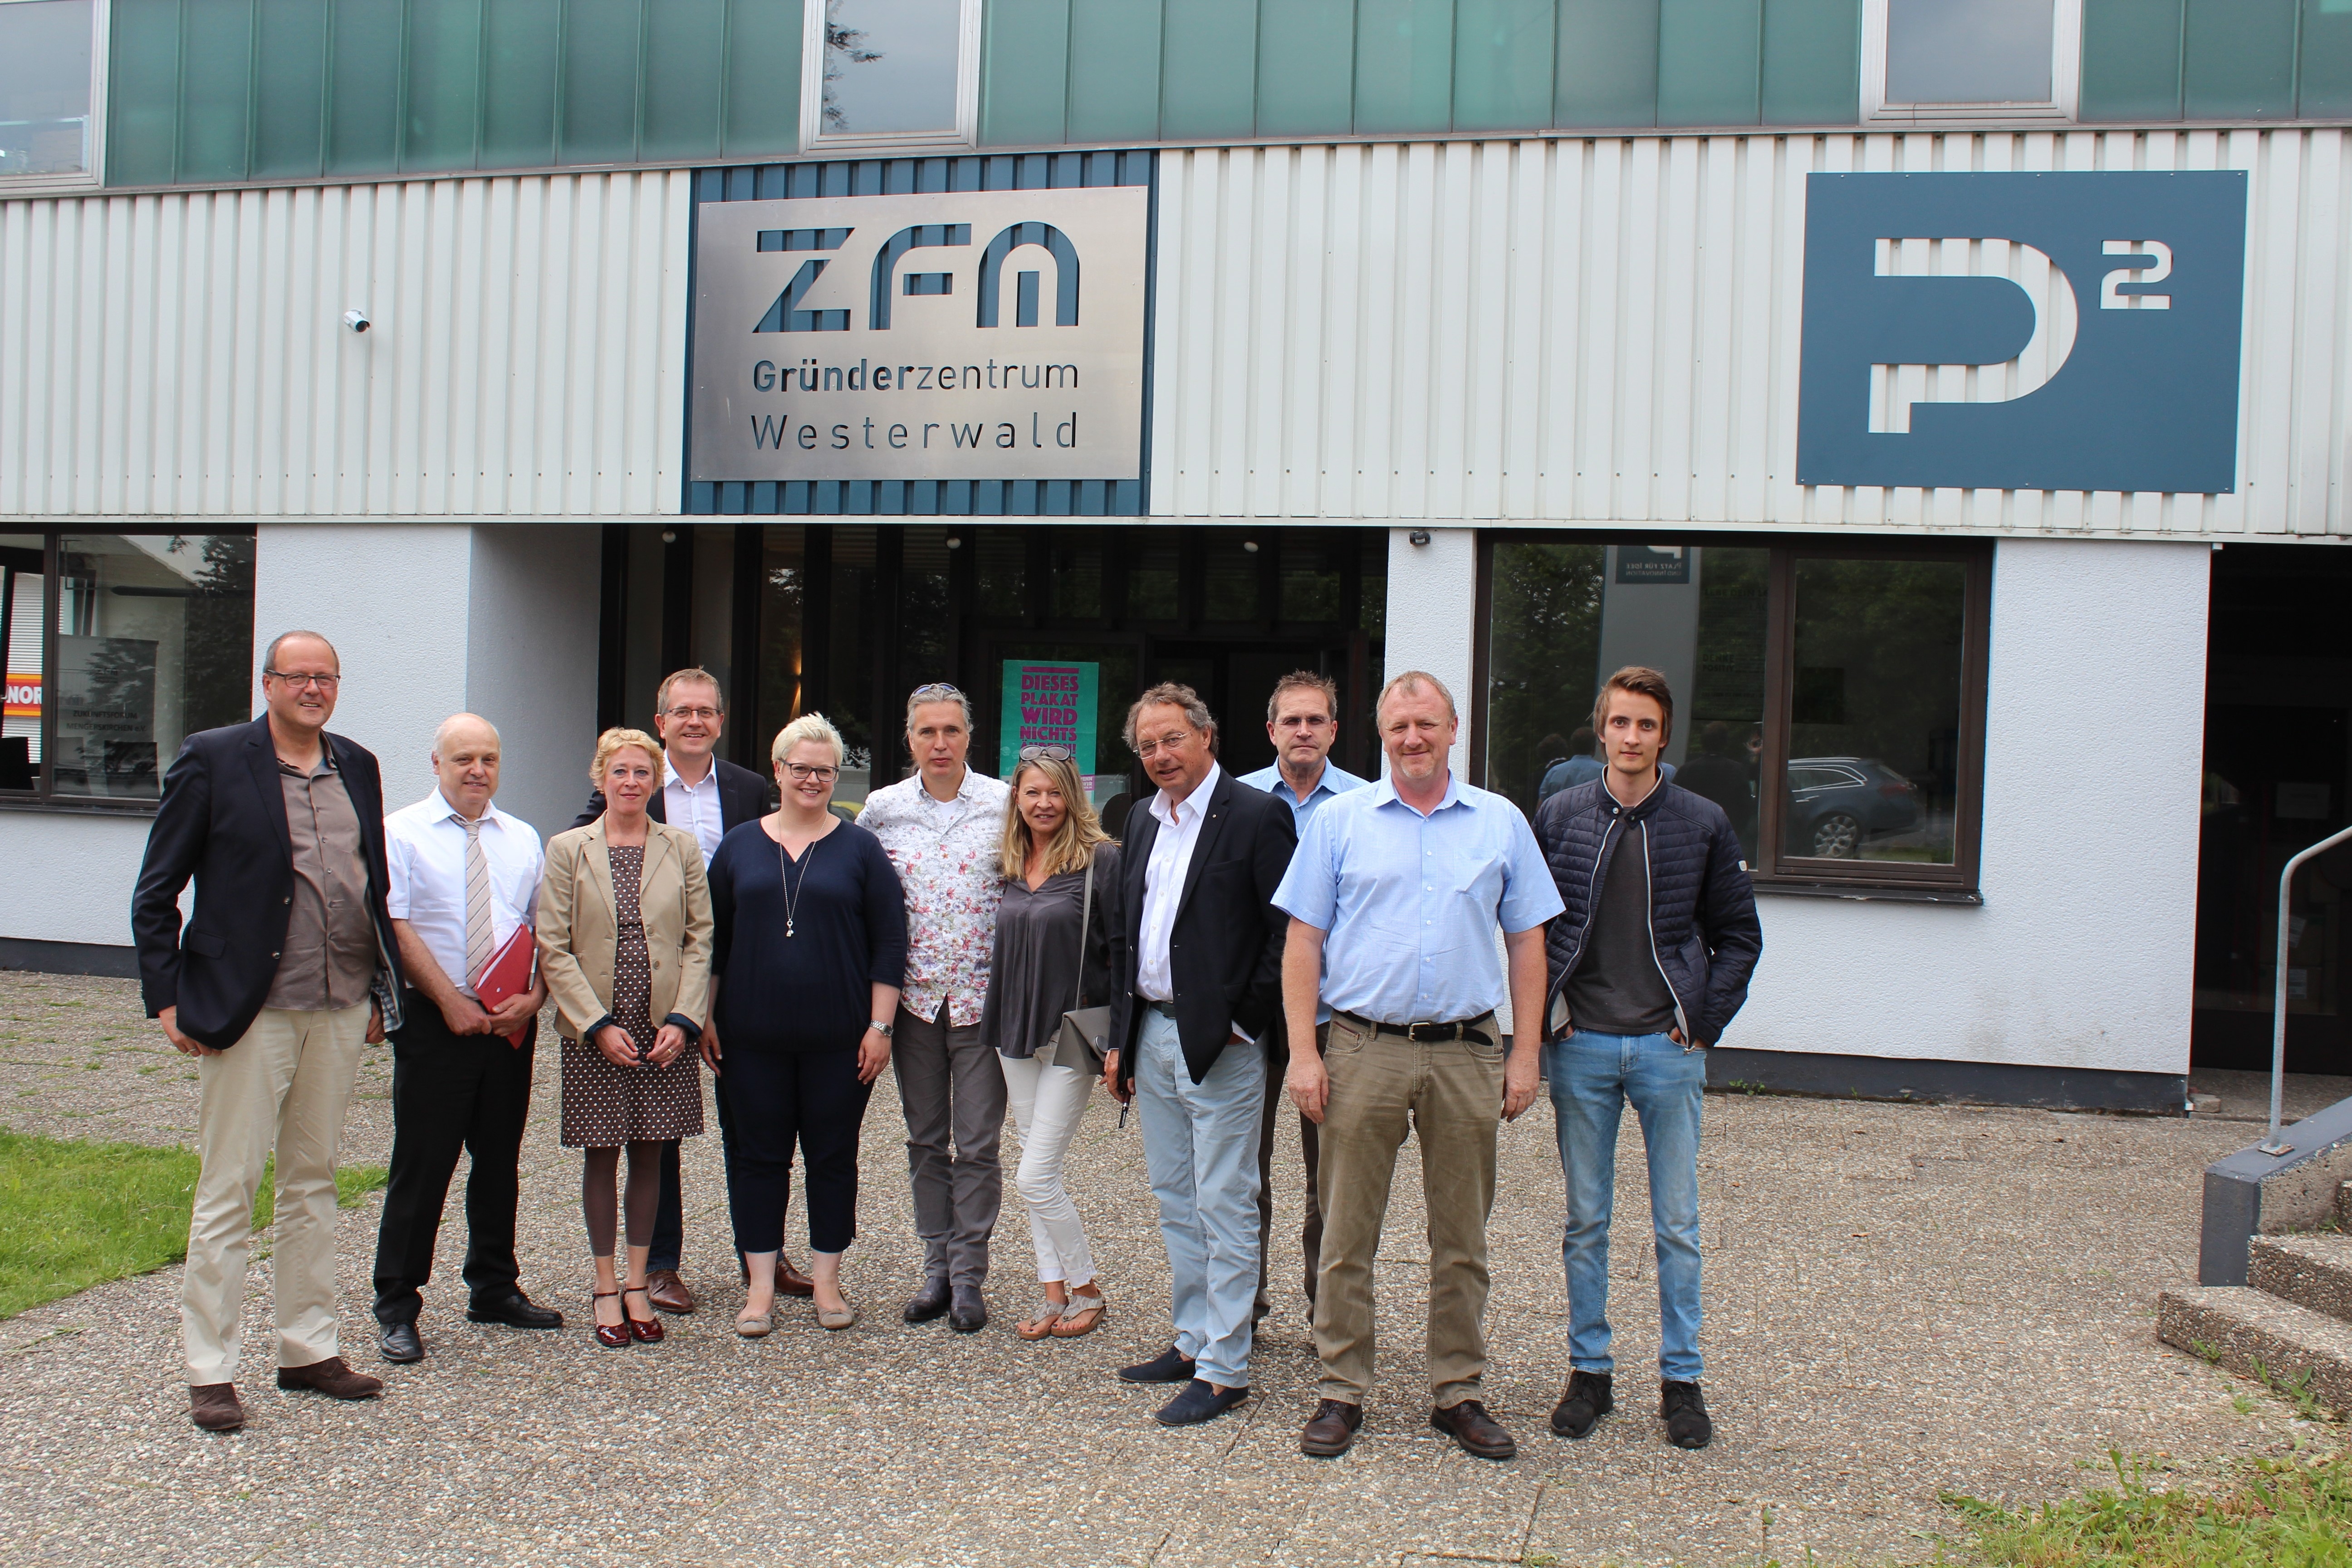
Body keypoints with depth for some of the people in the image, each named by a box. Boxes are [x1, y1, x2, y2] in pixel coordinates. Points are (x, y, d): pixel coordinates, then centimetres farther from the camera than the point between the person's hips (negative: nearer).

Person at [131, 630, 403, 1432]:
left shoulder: (358, 767, 10)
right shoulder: (212, 760, -4)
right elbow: (155, 893, -3)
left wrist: (380, 991, 11)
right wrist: (167, 999, -9)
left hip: (340, 1012, 5)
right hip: (249, 1012, -5)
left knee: (313, 1184, 14)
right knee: (227, 1192, 2)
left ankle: (309, 1350, 24)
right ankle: (210, 1371, 11)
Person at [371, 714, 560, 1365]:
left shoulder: (522, 840, 12)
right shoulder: (403, 833, -2)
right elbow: (397, 928, -10)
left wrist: (533, 997, -5)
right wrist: (452, 1003, -14)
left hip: (512, 1025, 5)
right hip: (435, 1023, -4)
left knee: (501, 1160, 12)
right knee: (422, 1163, -3)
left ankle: (494, 1288, 26)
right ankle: (396, 1307, 7)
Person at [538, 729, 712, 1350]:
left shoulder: (681, 847, 5)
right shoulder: (567, 849, 1)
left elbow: (700, 939, 4)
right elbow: (554, 949, -3)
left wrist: (683, 1020, -8)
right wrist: (600, 1025, -11)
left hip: (667, 1031, 1)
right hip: (593, 1033, -1)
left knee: (649, 1155, 7)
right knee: (602, 1156, 5)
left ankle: (638, 1284, 19)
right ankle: (605, 1288, 16)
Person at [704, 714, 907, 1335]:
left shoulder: (860, 848, 2)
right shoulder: (740, 846, 7)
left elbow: (890, 942, 0)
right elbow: (712, 937, 11)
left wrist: (879, 1026, -6)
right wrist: (705, 1016, 5)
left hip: (838, 1039, -1)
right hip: (753, 1036, 2)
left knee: (833, 1157, 6)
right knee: (758, 1156, 6)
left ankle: (827, 1282, 18)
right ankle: (761, 1288, 15)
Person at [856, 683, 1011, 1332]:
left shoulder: (1004, 805, -3)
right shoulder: (882, 809, 3)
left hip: (983, 996, -2)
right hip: (913, 997, 3)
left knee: (977, 1145, 1)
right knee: (925, 1140, 11)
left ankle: (968, 1273, 12)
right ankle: (936, 1267, 22)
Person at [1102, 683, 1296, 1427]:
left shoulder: (1256, 816, -11)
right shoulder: (1143, 822, 13)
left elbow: (1289, 932, -14)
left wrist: (1244, 1023, -14)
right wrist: (1120, 1038, 14)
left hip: (1219, 1044, -8)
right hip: (1153, 1039, 8)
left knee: (1225, 1209, -1)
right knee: (1176, 1203, 16)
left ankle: (1224, 1368, 7)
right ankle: (1193, 1341, 28)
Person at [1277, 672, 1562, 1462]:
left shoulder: (1500, 823, 8)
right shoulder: (1340, 821, 4)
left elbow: (1527, 943, 9)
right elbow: (1303, 942, 2)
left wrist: (1525, 1055, 1)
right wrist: (1304, 1054, -5)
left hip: (1467, 1054, 1)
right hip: (1363, 1048, -1)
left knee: (1463, 1239, 9)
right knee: (1347, 1234, 4)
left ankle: (1459, 1393, 22)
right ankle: (1341, 1391, 16)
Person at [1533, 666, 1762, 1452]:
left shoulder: (1703, 824, 1)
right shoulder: (1558, 816, 3)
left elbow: (1739, 935, 8)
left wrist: (1705, 1020, -2)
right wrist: (1548, 1013, 0)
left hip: (1667, 1048, 0)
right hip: (1582, 1047, 1)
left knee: (1678, 1224, 5)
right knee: (1586, 1222, 9)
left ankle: (1681, 1378, 17)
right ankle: (1589, 1371, 20)